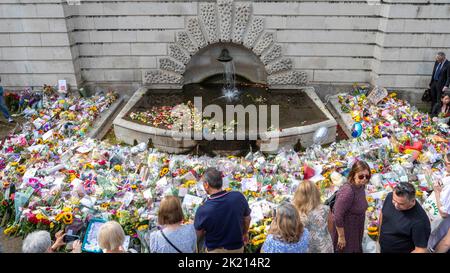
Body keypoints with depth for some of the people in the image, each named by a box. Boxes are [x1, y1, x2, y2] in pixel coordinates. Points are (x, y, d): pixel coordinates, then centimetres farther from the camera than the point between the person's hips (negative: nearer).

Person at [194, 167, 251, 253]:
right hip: (237, 247, 3)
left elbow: (198, 235, -12)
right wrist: (245, 233, 15)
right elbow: (247, 218, -4)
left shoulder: (203, 210, -29)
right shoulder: (239, 197, -21)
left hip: (215, 250, -2)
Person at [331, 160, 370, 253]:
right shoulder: (347, 191, -31)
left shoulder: (361, 186, -5)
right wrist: (341, 237, -21)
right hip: (344, 230, -8)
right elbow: (337, 216, -29)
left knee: (356, 249, 23)